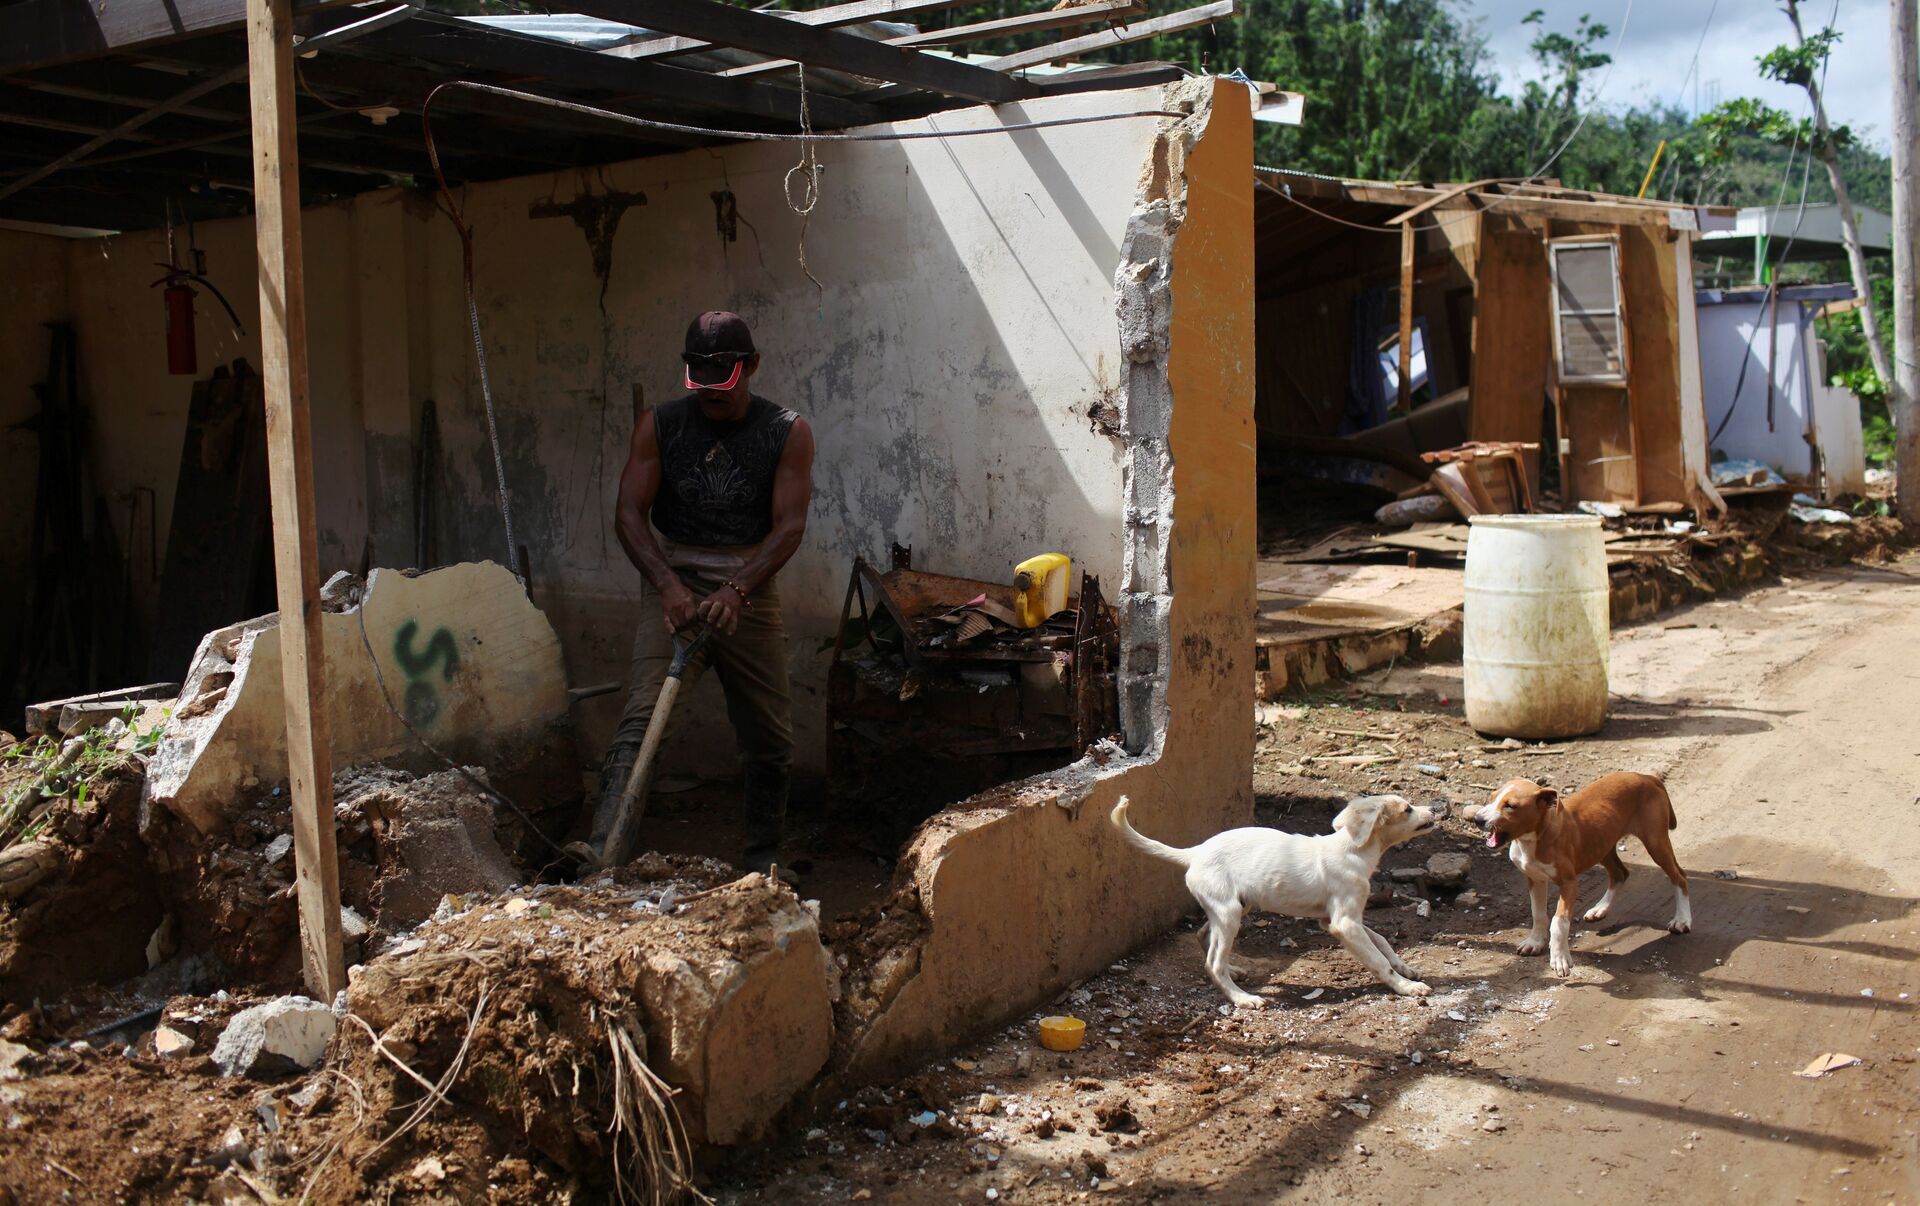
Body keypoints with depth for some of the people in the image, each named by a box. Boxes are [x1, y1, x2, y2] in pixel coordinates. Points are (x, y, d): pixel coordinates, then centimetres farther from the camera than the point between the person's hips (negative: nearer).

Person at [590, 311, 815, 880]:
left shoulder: (787, 432, 1)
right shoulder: (659, 424, 2)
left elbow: (789, 526, -8)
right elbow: (630, 513, -4)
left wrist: (737, 588, -23)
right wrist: (667, 583, -20)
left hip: (749, 590, 1)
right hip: (675, 585, -1)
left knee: (770, 737, 7)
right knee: (642, 716, -19)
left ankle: (763, 861, 25)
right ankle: (604, 854, -27)